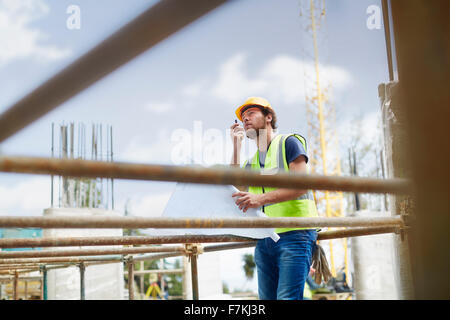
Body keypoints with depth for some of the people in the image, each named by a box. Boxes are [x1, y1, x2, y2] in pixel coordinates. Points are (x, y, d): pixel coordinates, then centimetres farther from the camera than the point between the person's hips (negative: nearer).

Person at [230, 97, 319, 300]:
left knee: (287, 297, -17)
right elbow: (234, 189, 6)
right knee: (267, 298, 3)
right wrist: (236, 146, 9)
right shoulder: (251, 162, 23)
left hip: (294, 233, -6)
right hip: (264, 240, 7)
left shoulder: (288, 142, 3)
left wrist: (261, 198, -24)